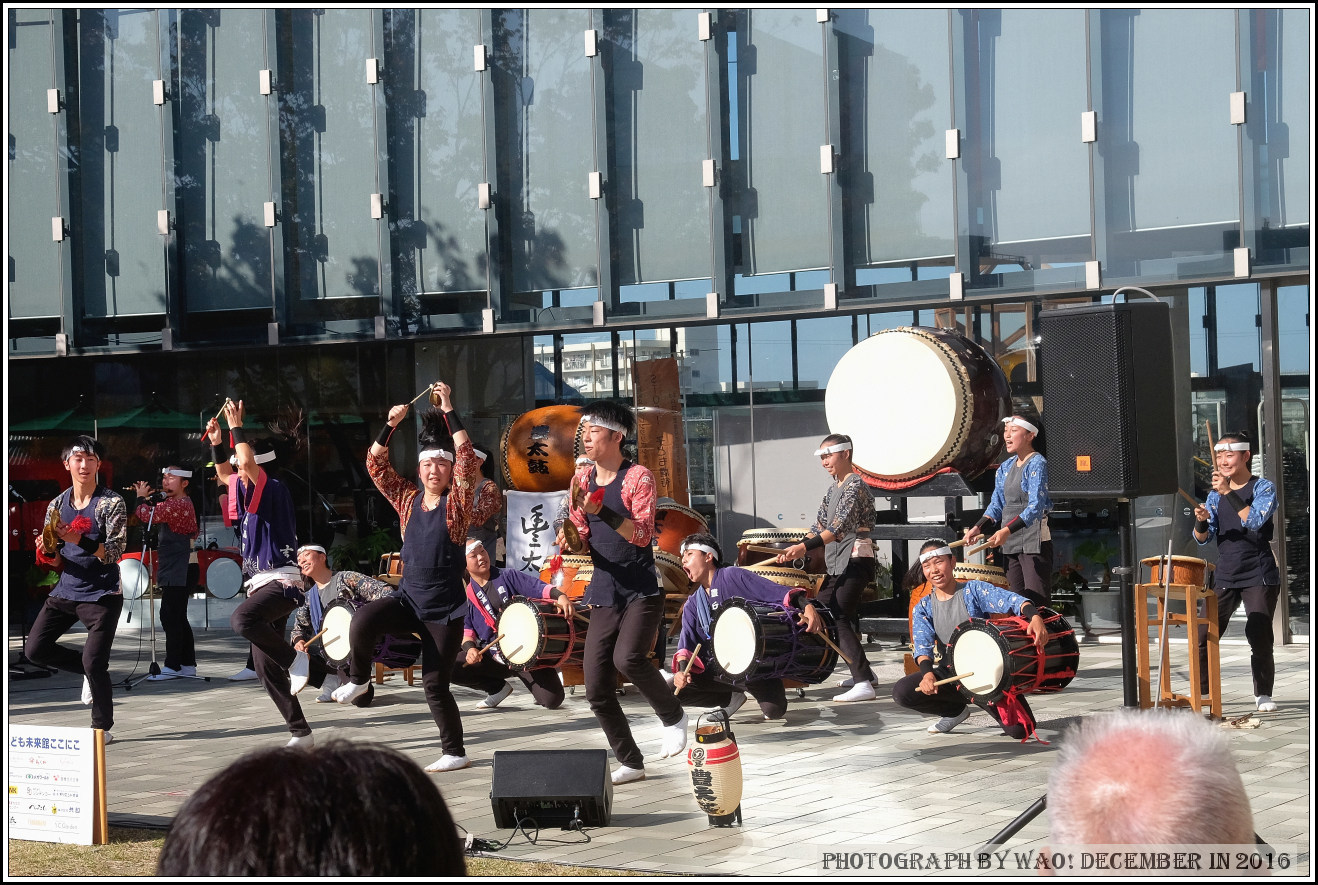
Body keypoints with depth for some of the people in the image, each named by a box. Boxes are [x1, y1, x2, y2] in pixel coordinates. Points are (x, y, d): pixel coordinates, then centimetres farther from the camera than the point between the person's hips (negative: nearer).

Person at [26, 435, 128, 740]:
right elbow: (56, 562, 11)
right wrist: (48, 551, -13)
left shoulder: (112, 504, -7)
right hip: (65, 591, 6)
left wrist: (81, 541, -33)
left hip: (101, 595, -6)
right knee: (35, 649, 0)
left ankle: (102, 729, 5)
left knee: (93, 663, -12)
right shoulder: (57, 505, 8)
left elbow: (115, 553, -17)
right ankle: (91, 670, 22)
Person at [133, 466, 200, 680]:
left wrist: (142, 498, -5)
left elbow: (148, 516, -22)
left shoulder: (178, 504, -16)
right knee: (179, 619, 14)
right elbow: (155, 519, 22)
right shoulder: (182, 503, 17)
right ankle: (188, 664, 18)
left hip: (174, 572, -11)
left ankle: (172, 666, -10)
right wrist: (149, 499, 7)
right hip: (179, 572, 11)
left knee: (169, 617, -10)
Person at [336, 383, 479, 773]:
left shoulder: (456, 502, -4)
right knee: (363, 619, -27)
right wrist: (390, 425, -8)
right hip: (407, 600, 3)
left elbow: (468, 459, -18)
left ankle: (455, 752, 15)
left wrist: (449, 411, -19)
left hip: (445, 609, -3)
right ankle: (357, 678, -1)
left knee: (435, 684, -1)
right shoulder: (408, 500, 7)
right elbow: (376, 465, 4)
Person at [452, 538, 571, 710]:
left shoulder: (508, 576, 2)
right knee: (452, 668, -19)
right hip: (494, 656, 3)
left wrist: (560, 595, -31)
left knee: (552, 700, -19)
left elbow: (539, 587, -10)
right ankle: (499, 688, 6)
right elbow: (466, 629, 6)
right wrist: (470, 648, -16)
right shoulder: (467, 595, 8)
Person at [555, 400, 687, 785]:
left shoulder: (638, 477, -7)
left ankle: (673, 716, -3)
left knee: (627, 657, -30)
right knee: (596, 689, 0)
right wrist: (569, 535, -11)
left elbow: (643, 534, -17)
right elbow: (582, 540, 11)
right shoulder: (582, 479, 10)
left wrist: (602, 511, -29)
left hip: (642, 590, -6)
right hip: (604, 595, 6)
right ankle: (630, 763, 16)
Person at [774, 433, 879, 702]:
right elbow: (820, 524, 17)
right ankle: (862, 673, 21)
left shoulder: (855, 485, -13)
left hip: (855, 560, -10)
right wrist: (796, 549, 1)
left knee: (838, 618, -19)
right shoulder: (833, 488, 17)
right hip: (838, 564, 10)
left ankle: (863, 684, -24)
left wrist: (805, 546, -36)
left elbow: (839, 527, -25)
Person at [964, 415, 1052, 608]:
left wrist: (1007, 530, -29)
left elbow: (1036, 507, -19)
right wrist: (979, 527, 0)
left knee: (1037, 601, -13)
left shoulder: (1037, 464, -9)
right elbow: (996, 505, 17)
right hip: (1009, 541, 8)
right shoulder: (1005, 467, 15)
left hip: (1034, 540, -8)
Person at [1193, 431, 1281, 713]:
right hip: (1225, 577, 5)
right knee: (1205, 635, -2)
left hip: (1259, 576, -5)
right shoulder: (1215, 494, 12)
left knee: (1259, 636, -9)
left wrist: (1228, 492, -26)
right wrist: (1201, 521, -13)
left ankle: (1263, 694, 6)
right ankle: (1201, 691, 8)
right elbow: (1203, 539, 9)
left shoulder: (1263, 488, -3)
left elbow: (1254, 521, -21)